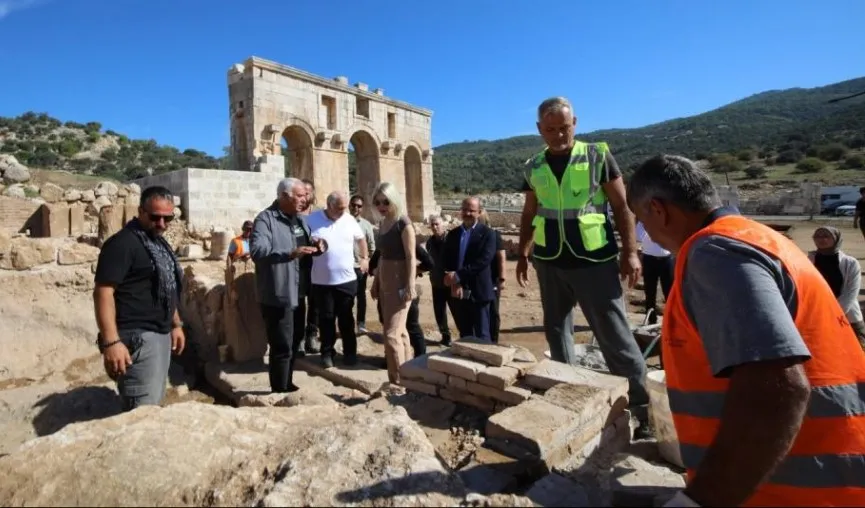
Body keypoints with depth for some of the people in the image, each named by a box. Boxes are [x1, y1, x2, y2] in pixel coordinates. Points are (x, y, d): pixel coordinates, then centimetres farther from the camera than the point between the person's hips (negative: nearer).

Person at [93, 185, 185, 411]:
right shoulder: (123, 243, -14)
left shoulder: (160, 243, 13)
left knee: (154, 404, 17)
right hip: (137, 337, -9)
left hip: (161, 334, 9)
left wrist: (176, 324, 20)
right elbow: (103, 292, -21)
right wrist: (111, 342, -26)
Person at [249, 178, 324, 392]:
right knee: (282, 347, -1)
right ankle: (279, 392, 14)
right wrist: (290, 253, -38)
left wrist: (315, 247, -2)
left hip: (298, 293, 9)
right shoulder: (265, 219, -13)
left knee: (295, 342, 20)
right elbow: (257, 250, -27)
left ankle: (287, 384, 36)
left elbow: (306, 247, 22)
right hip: (277, 295, -9)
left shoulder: (300, 219, 13)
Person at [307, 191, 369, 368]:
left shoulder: (350, 220, 2)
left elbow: (361, 239, 18)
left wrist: (365, 258, 18)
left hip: (347, 279, 2)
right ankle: (327, 352, 23)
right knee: (326, 318, 9)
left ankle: (350, 351, 23)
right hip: (322, 281, -1)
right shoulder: (312, 219, -6)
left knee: (346, 318, 11)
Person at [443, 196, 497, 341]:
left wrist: (458, 275, -20)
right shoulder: (452, 234, 12)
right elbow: (447, 261, 6)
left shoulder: (487, 234, -4)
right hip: (458, 293, 5)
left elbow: (483, 261, -16)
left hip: (478, 292, -4)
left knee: (482, 336, 2)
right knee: (465, 335, 14)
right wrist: (454, 282, -10)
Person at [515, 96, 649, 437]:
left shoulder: (598, 156, -4)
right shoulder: (534, 167, 6)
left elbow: (622, 207, -2)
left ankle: (642, 408, 11)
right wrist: (522, 254, 14)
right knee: (556, 330, 13)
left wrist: (630, 252, -7)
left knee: (614, 335, -1)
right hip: (550, 262, 5)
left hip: (593, 260, -4)